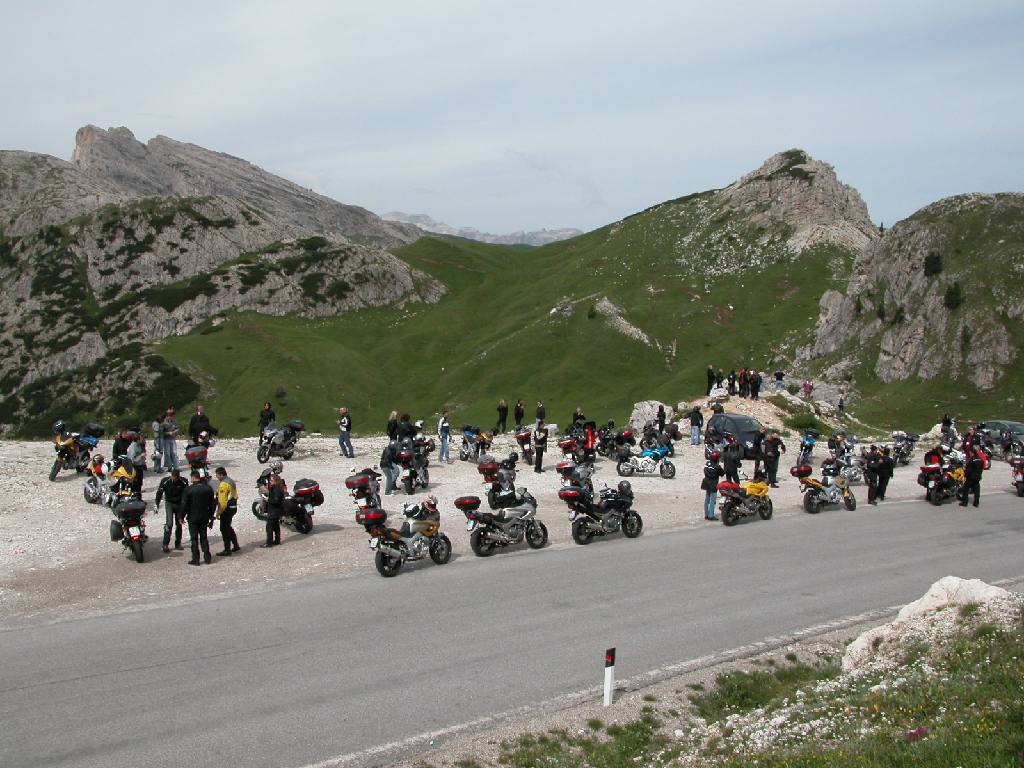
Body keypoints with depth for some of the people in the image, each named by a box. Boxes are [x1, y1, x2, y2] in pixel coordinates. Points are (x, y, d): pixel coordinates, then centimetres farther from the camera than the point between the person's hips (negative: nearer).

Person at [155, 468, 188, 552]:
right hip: (169, 503, -2)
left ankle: (178, 543, 20)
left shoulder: (183, 482, -11)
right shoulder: (165, 481, -13)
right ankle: (165, 544, -10)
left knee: (179, 524, 7)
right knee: (169, 523, -14)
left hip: (180, 504, 2)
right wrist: (157, 504, -6)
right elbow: (159, 492, -4)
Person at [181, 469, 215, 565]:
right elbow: (212, 504, 6)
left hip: (193, 518, -4)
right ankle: (207, 558, 15)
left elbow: (184, 504, -12)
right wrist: (211, 516, 16)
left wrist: (182, 516, 2)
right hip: (204, 518, 4)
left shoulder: (188, 489, -14)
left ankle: (195, 559, 6)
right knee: (204, 537, 15)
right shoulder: (208, 488, 0)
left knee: (194, 539, 4)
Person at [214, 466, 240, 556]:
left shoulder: (223, 484, -21)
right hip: (233, 507, 10)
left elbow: (223, 501, -24)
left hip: (227, 508, -10)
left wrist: (218, 513, -18)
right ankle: (235, 546, 29)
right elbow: (235, 495, 19)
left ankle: (227, 550, 1)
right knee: (228, 527, 22)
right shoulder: (231, 481, 11)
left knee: (224, 528, -2)